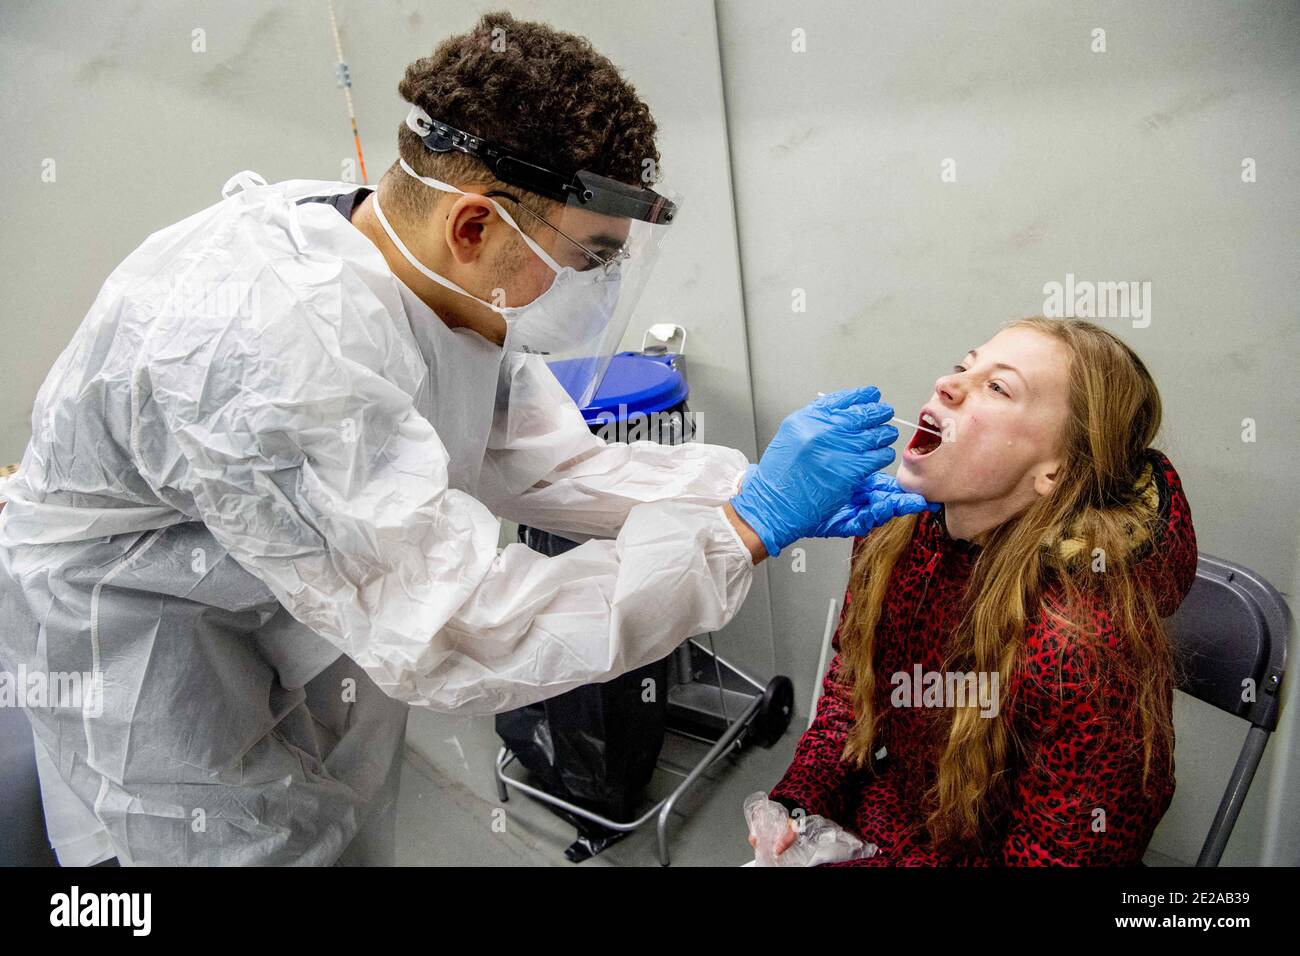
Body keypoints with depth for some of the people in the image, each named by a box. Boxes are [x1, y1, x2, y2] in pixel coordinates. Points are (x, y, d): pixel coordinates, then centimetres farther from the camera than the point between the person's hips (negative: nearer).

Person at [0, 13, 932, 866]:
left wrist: (769, 489, -13)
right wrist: (753, 523, -33)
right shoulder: (271, 342, -38)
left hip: (313, 622, 7)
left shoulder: (445, 291, -12)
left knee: (350, 837, 20)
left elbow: (554, 464, -3)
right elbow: (457, 634, -38)